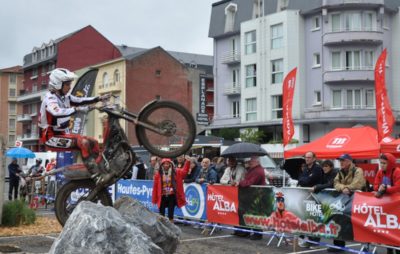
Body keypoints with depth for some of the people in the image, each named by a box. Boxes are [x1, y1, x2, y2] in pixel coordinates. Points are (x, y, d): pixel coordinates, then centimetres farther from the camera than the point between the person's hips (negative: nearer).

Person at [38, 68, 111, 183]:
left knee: (93, 142, 5)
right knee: (83, 142, -27)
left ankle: (101, 172, 0)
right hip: (52, 138, -10)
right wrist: (77, 109, -47)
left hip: (63, 134, 10)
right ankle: (97, 176, -31)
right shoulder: (50, 98, -18)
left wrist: (99, 98, 5)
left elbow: (80, 101, 15)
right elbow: (57, 112, -38)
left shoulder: (65, 97, 9)